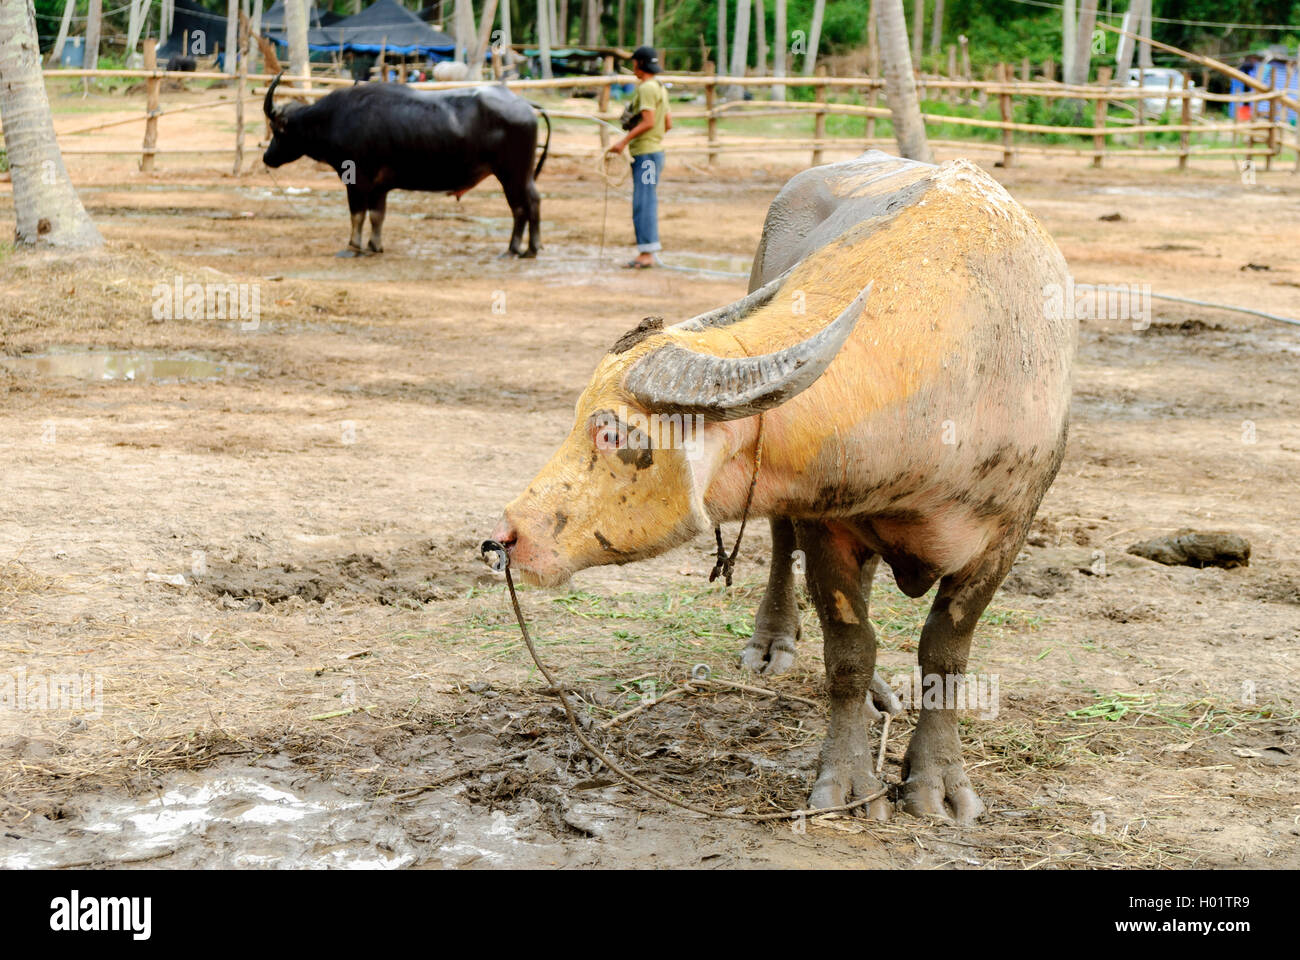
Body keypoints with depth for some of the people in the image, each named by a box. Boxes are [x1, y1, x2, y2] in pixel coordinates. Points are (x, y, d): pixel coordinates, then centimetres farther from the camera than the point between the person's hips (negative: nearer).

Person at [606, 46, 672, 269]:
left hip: (646, 153, -10)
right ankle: (645, 254, 13)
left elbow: (648, 122, -21)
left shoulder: (647, 88, -13)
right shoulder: (660, 88, 17)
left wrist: (625, 140, -19)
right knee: (645, 203, 11)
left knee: (644, 203, -10)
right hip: (652, 152, 10)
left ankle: (647, 252, -12)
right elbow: (668, 124, 19)